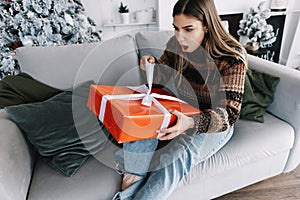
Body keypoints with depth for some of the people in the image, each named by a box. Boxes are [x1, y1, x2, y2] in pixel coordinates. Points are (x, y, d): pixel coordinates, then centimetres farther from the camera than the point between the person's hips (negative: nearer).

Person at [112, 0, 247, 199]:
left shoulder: (233, 58, -22)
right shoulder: (176, 44, -7)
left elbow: (229, 115, -25)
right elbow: (162, 76, 9)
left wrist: (191, 123, -45)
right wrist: (153, 65, -16)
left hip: (215, 124, -4)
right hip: (182, 113, 5)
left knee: (171, 160, -29)